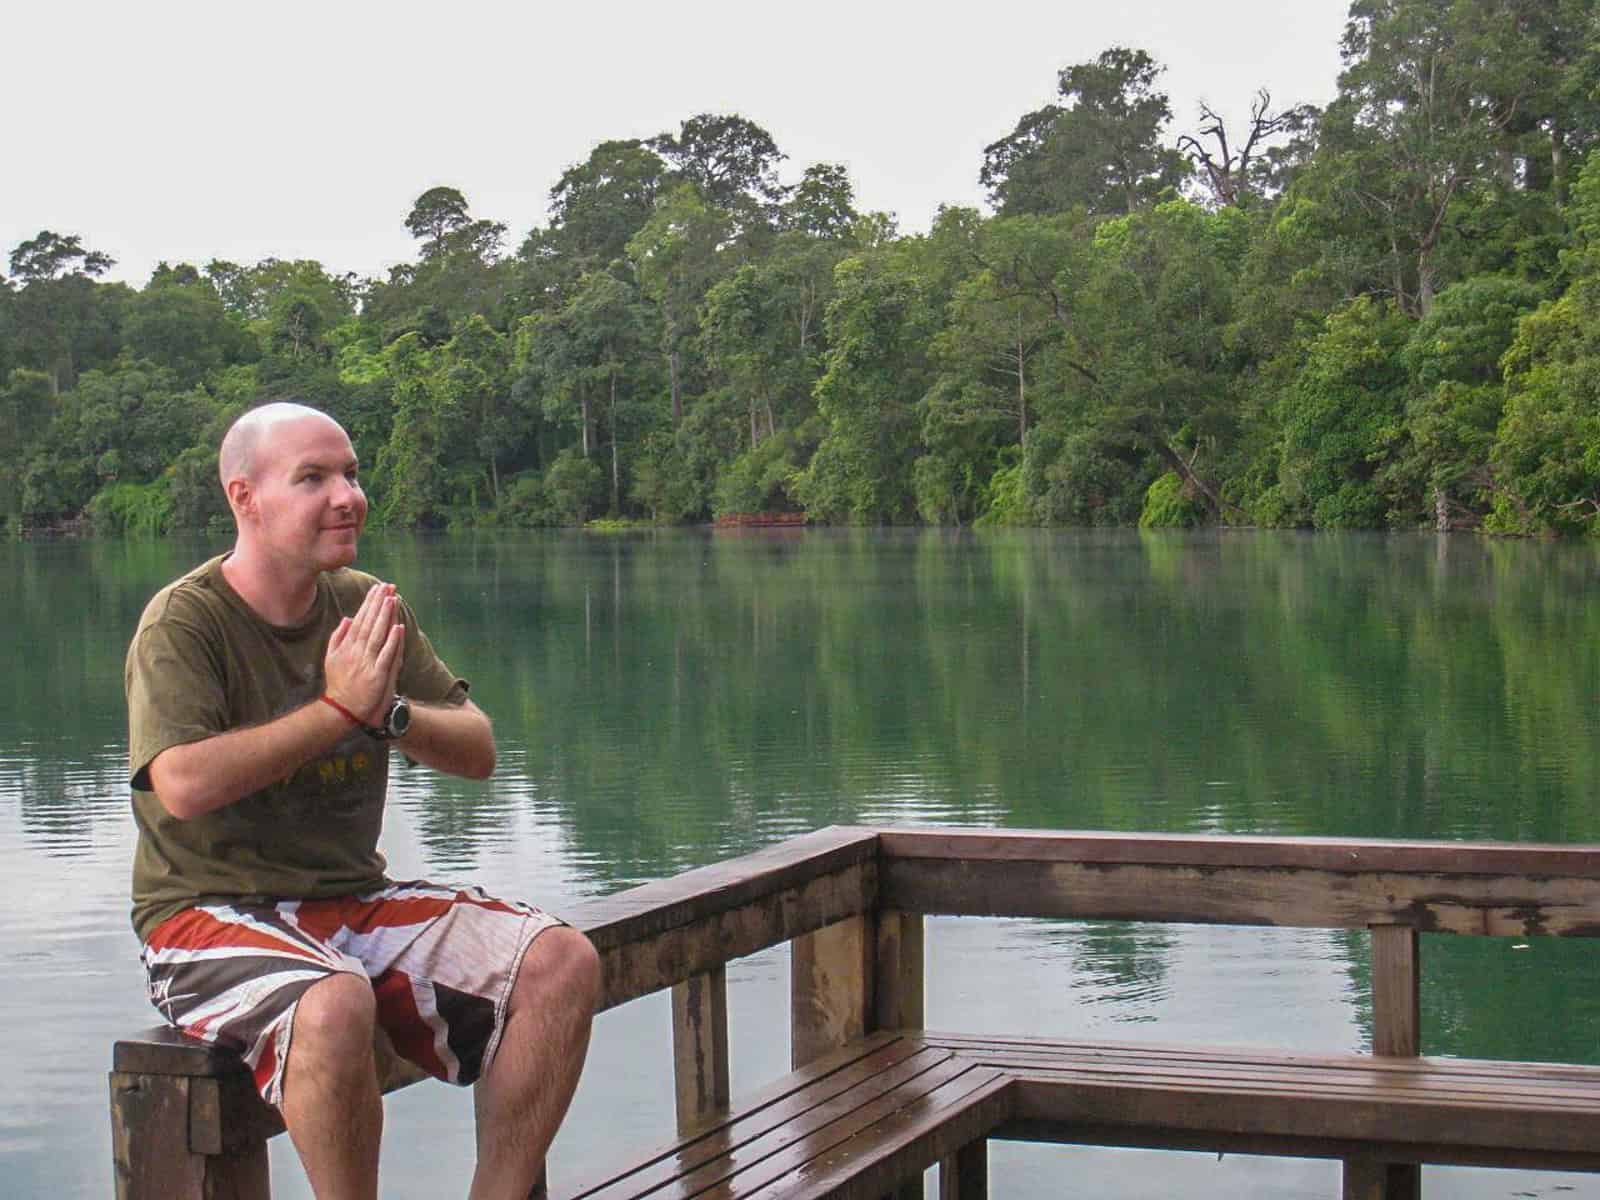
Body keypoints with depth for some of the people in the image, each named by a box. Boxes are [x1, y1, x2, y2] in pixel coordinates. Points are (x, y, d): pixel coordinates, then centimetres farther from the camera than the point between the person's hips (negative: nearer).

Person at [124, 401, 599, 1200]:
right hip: (214, 913, -6)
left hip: (356, 901, 6)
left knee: (561, 963, -14)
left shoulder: (367, 608, 9)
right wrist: (340, 708, -19)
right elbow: (184, 784, -24)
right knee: (335, 1005, -38)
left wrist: (390, 712, -12)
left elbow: (478, 752, 9)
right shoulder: (183, 620, -8)